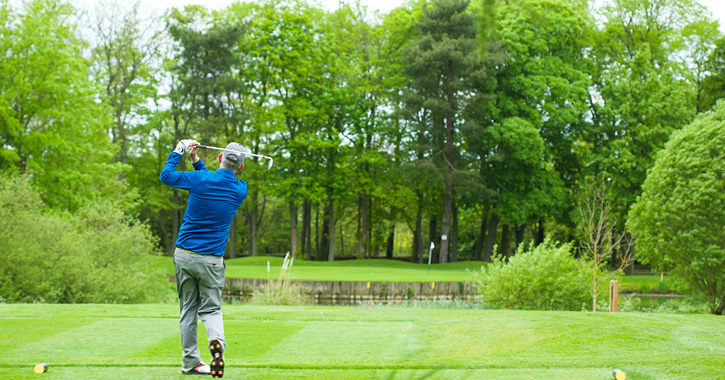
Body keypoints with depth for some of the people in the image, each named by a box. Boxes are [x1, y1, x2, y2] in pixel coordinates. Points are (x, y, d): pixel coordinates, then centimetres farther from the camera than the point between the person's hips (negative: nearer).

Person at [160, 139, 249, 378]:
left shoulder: (201, 179, -8)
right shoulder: (241, 190, -1)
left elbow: (166, 175, 7)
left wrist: (179, 151, 18)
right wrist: (197, 161, 20)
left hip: (184, 255, 0)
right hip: (211, 260, 0)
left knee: (188, 309, 11)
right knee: (210, 308, 8)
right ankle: (216, 341, -23)